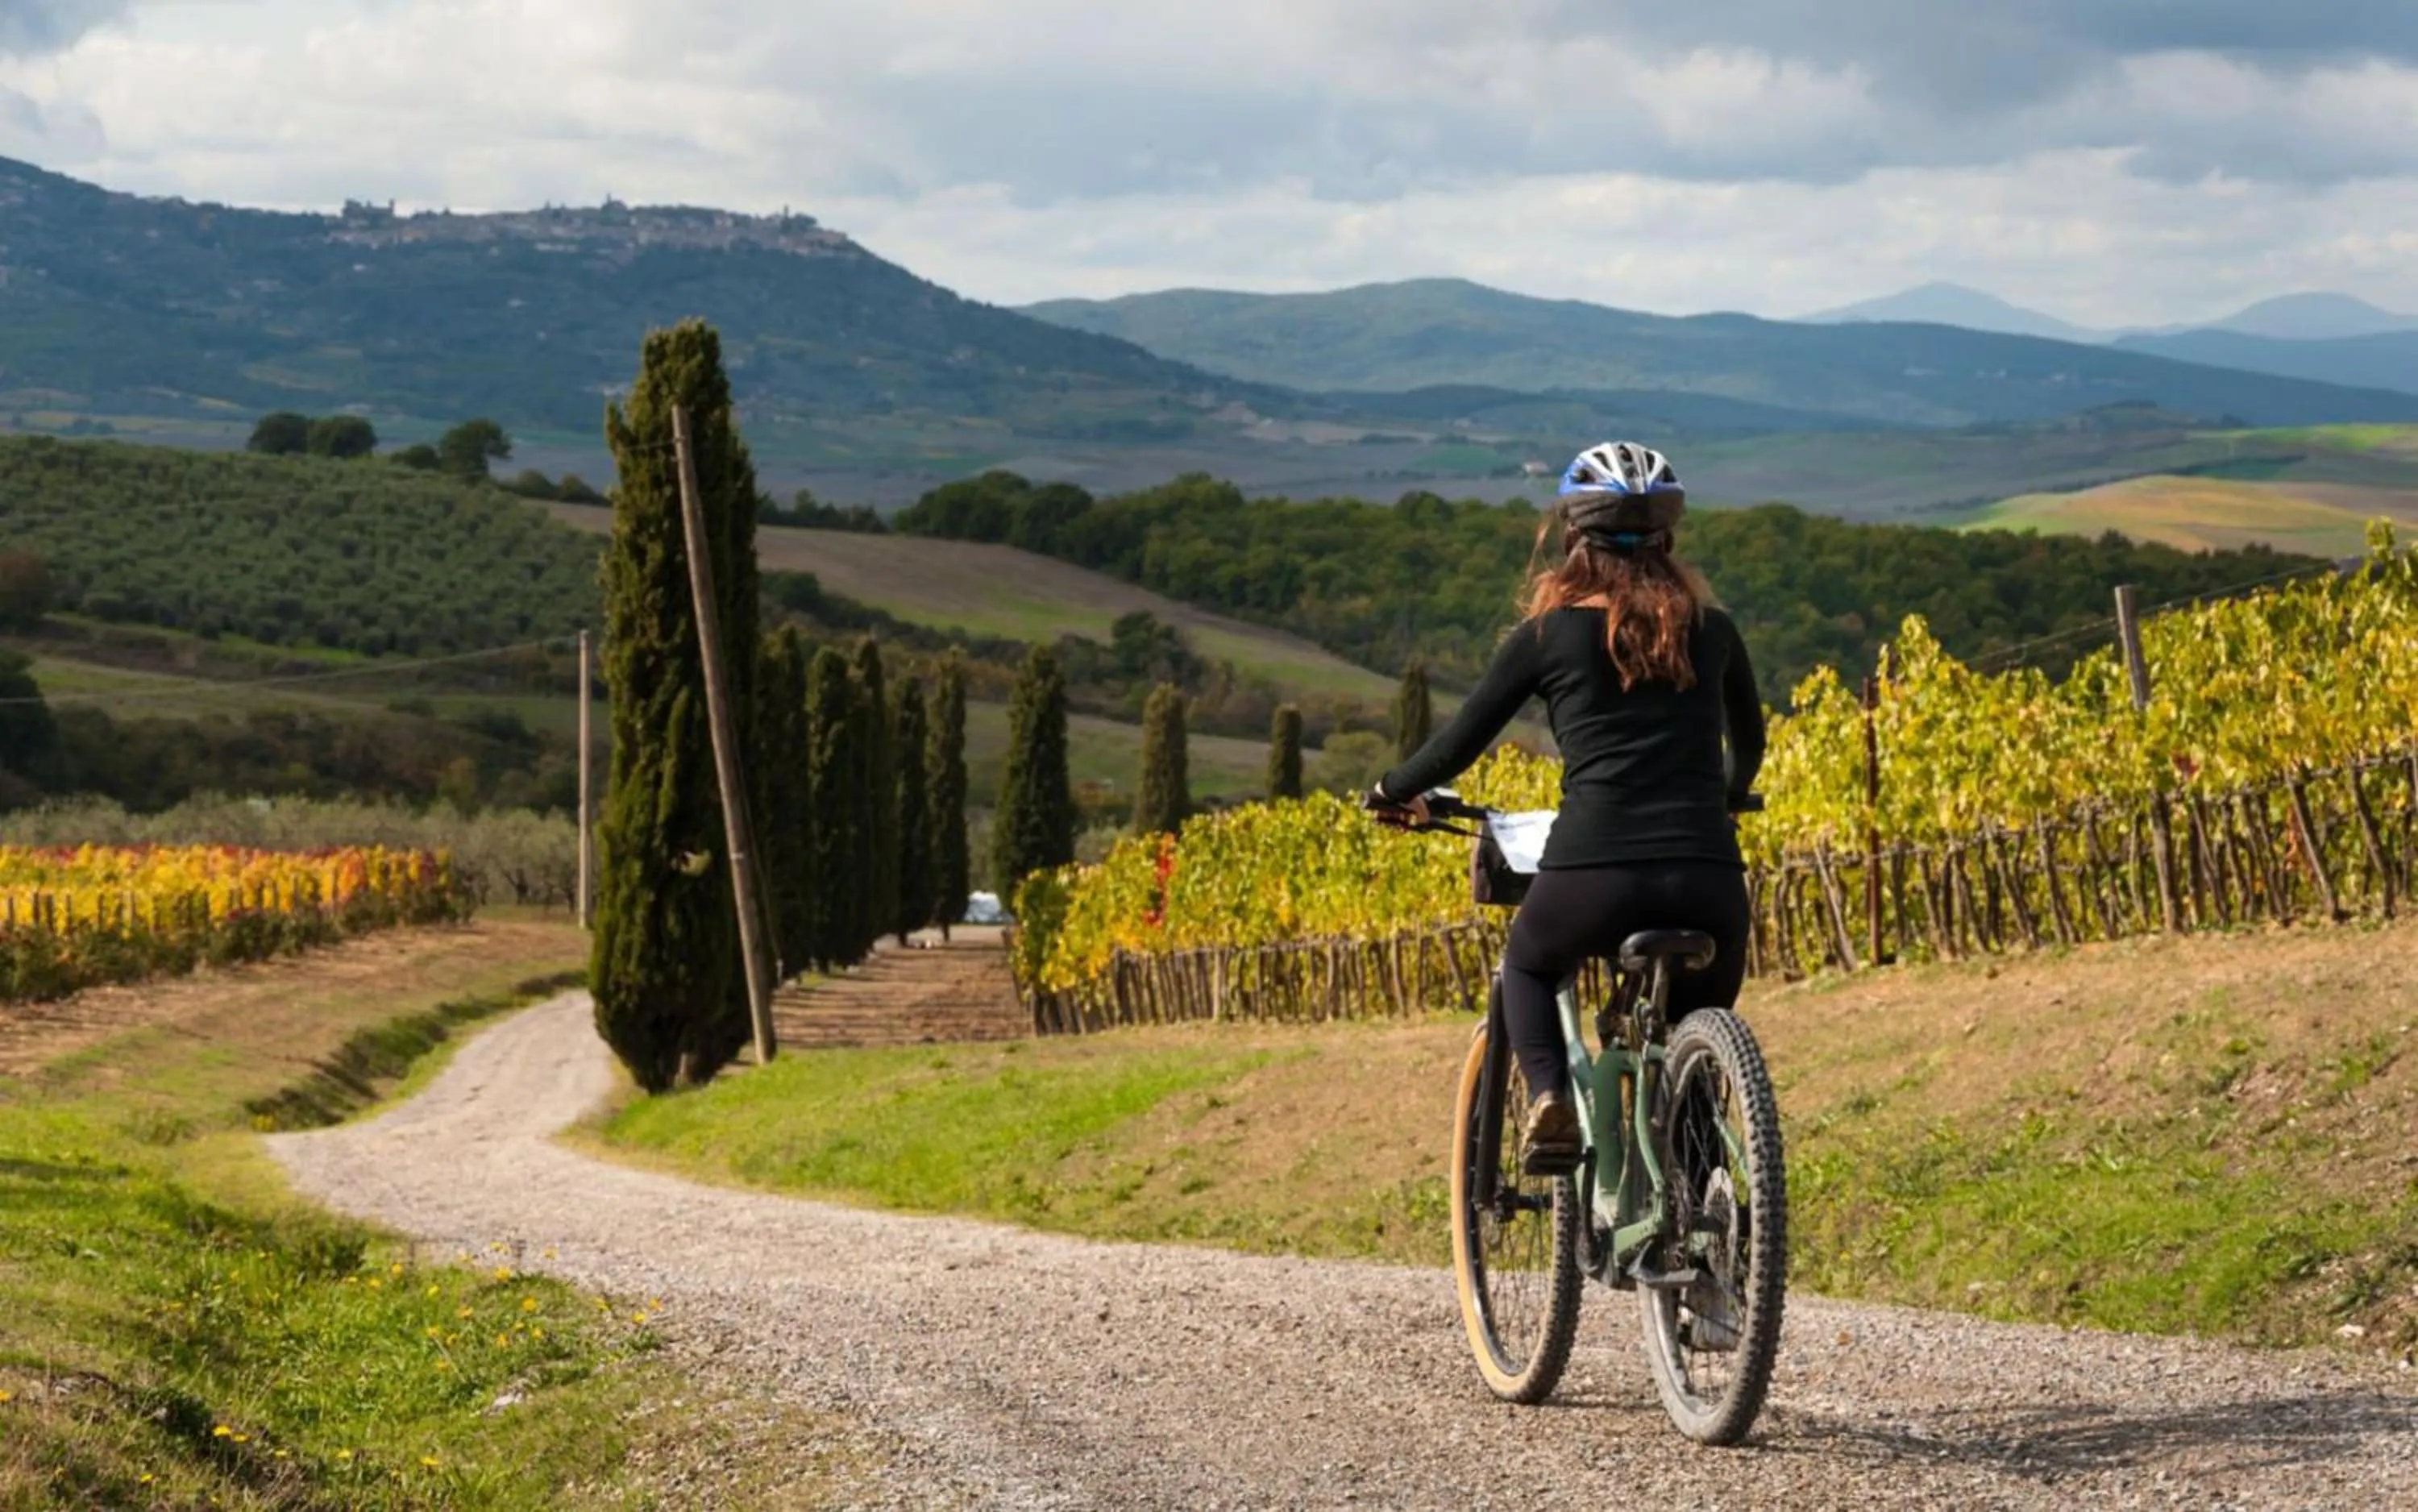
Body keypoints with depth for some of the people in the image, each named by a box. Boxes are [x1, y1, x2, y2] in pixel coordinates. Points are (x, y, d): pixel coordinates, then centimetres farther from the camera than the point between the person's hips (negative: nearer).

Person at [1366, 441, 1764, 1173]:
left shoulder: (1549, 634, 5)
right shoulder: (1711, 629, 13)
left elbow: (1462, 741, 11)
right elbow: (1750, 741, 31)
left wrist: (1392, 791, 30)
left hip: (1595, 871, -2)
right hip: (1707, 878, 2)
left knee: (1528, 965, 30)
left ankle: (1549, 1101, 4)